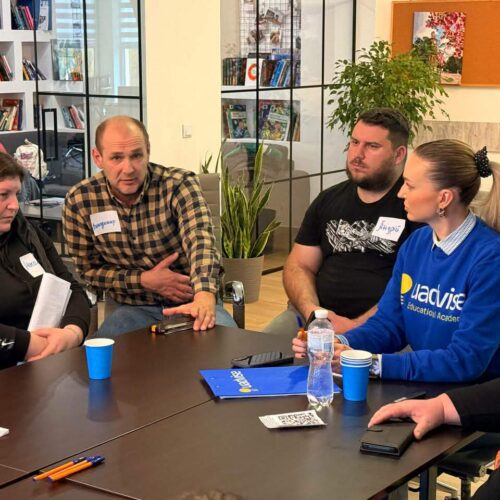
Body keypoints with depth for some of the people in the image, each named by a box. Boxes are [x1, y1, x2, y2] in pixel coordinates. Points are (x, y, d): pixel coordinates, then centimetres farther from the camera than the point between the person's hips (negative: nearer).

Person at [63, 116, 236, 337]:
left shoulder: (179, 185, -15)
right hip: (134, 308, 1)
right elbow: (88, 269, 2)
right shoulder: (78, 201, -8)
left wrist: (204, 297, -52)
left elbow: (200, 240, -32)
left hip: (191, 302, -1)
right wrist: (144, 280, -14)